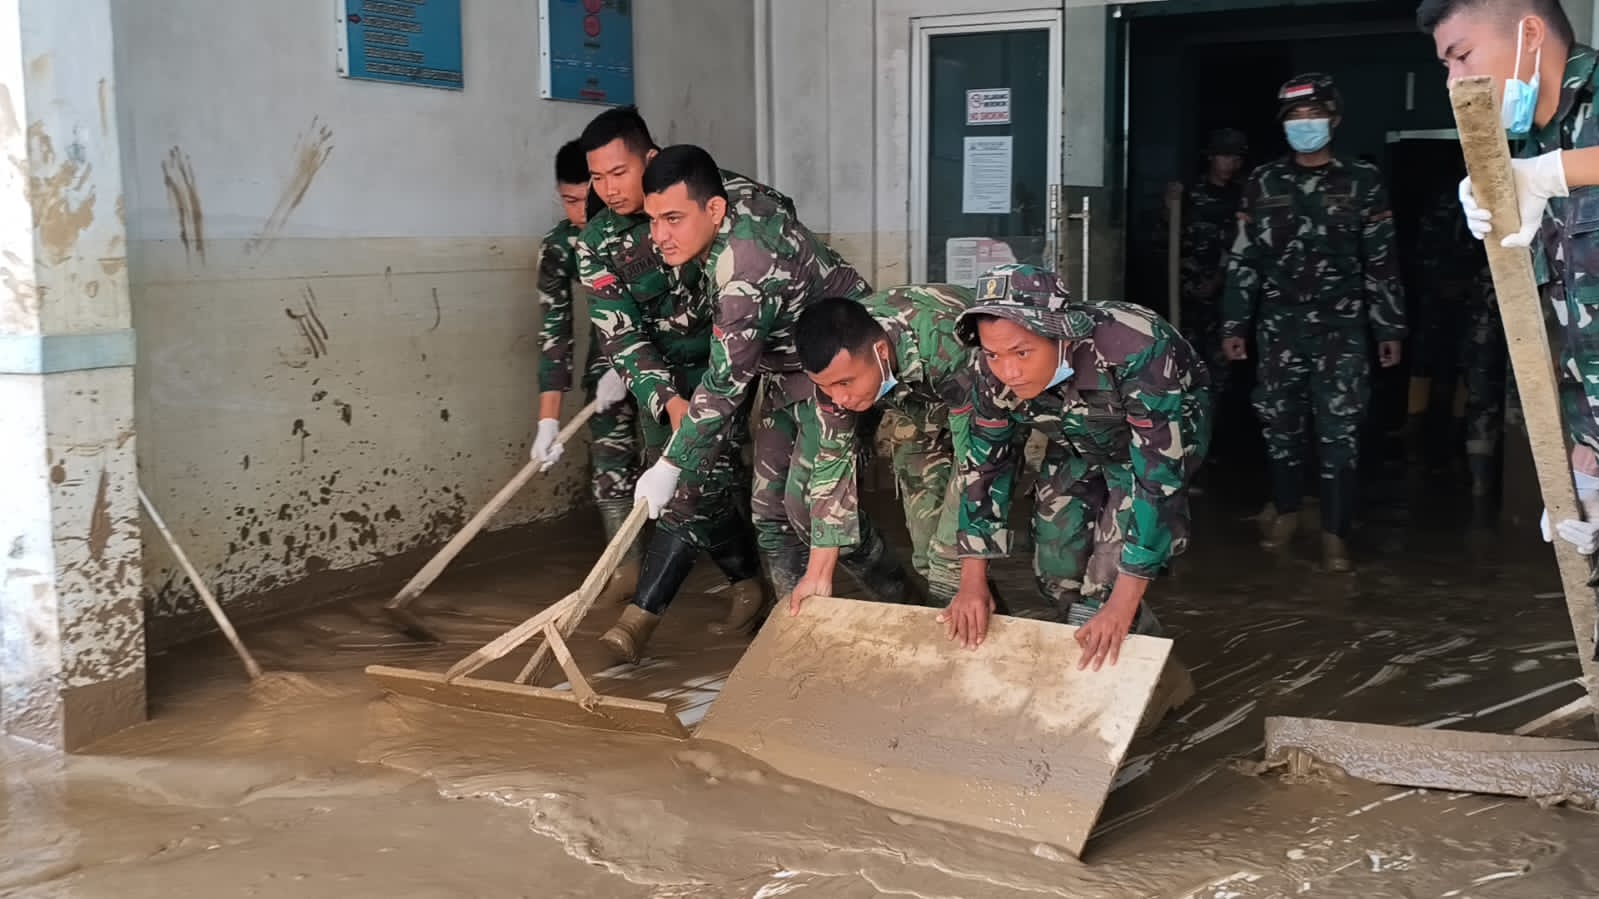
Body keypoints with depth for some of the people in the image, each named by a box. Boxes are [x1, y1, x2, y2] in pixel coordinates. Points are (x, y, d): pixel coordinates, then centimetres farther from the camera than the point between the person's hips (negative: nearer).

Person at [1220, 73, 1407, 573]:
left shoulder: (1362, 182, 3)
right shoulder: (1264, 183, 6)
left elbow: (1381, 261, 4)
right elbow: (1243, 259, 6)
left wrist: (1391, 329, 1)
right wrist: (1234, 324, 2)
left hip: (1341, 328, -2)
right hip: (1279, 326, 2)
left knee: (1340, 431, -5)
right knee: (1280, 425, 8)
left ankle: (1334, 533, 1)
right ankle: (1286, 511, 26)